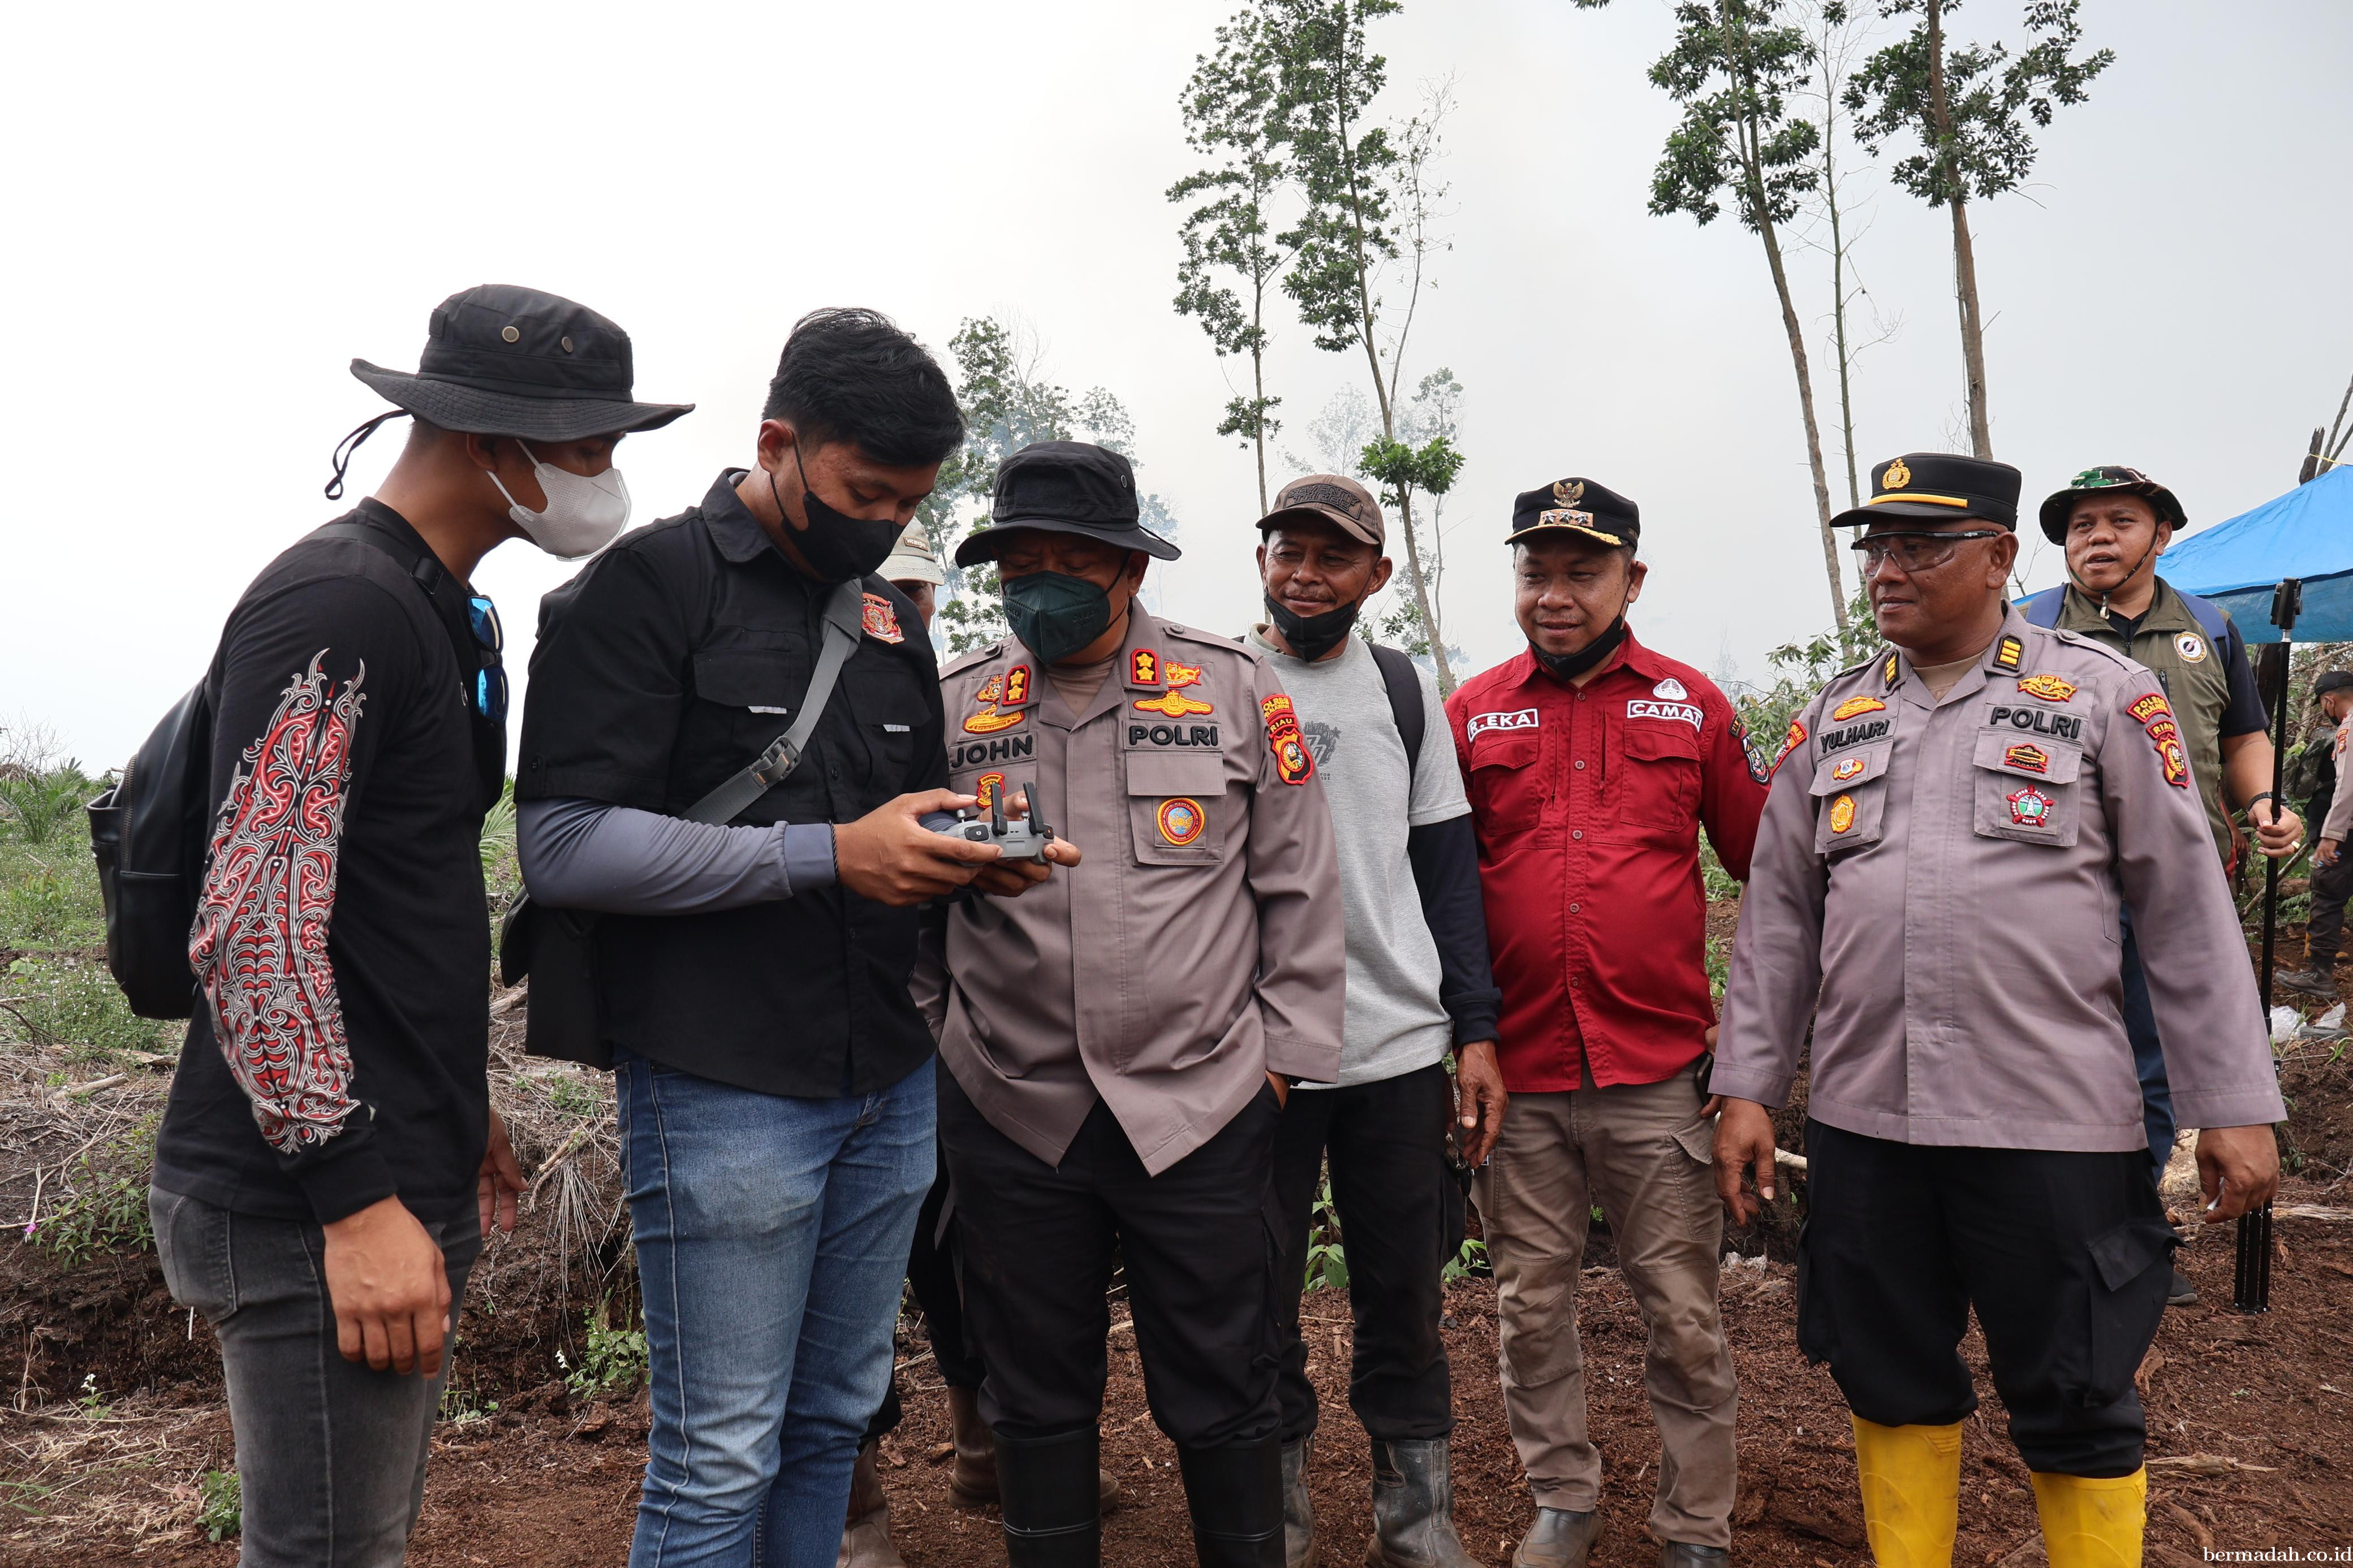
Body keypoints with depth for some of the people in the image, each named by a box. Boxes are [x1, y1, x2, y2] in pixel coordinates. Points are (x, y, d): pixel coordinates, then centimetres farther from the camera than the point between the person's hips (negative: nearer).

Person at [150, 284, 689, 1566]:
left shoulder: (452, 615, 15)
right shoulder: (332, 606, -15)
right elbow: (252, 930, -21)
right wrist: (358, 1199, -21)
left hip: (401, 1183, 9)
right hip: (312, 1213, -9)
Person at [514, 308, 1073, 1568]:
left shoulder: (889, 619, 15)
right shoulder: (649, 584, -6)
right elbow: (562, 843, -15)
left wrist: (970, 860, 0)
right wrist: (831, 856, -20)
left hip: (890, 1082, 7)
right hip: (725, 1091, -6)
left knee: (836, 1419, 16)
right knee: (720, 1459, 1)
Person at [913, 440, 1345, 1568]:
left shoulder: (1234, 690, 0)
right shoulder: (951, 706, 5)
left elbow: (1299, 888, 4)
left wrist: (1282, 1052, 2)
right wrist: (920, 1053, 9)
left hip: (1202, 1108, -1)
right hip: (1009, 1116, 2)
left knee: (1221, 1400, 9)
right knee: (1036, 1400, 15)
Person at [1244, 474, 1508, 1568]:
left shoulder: (1406, 689, 9)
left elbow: (1447, 869, 9)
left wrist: (1475, 1032, 3)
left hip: (1400, 1047, 2)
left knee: (1405, 1295, 11)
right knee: (1258, 1305, 9)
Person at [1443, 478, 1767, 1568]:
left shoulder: (1691, 704, 3)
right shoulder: (1473, 713, 4)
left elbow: (1761, 862, 9)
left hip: (1660, 1070, -1)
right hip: (1519, 1071, 1)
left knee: (1683, 1313, 8)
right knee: (1531, 1304, 12)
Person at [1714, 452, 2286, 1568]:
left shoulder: (2105, 696, 0)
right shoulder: (1832, 720, 10)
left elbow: (2190, 912, -1)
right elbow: (1778, 916, 10)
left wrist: (2235, 1106, -4)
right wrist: (1747, 1089, 6)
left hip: (2055, 1122, -3)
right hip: (1861, 1120, 4)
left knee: (2076, 1403, 8)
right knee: (1891, 1385, 15)